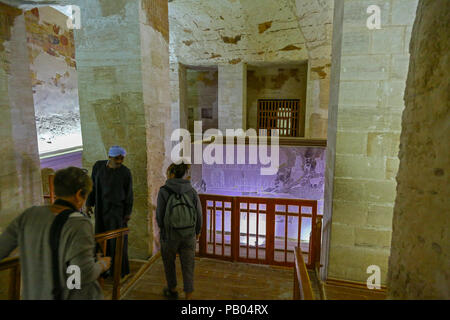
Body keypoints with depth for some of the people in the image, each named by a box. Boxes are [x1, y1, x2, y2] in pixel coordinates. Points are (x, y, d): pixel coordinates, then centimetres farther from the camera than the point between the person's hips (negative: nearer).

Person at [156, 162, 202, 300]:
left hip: (169, 234, -1)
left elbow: (159, 215, -9)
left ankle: (172, 290, 41)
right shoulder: (192, 191, -7)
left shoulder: (164, 191, -14)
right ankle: (189, 296, 13)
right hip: (189, 235, 1)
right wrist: (197, 231, 14)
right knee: (188, 267, 11)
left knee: (169, 262, 23)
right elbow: (198, 214, -3)